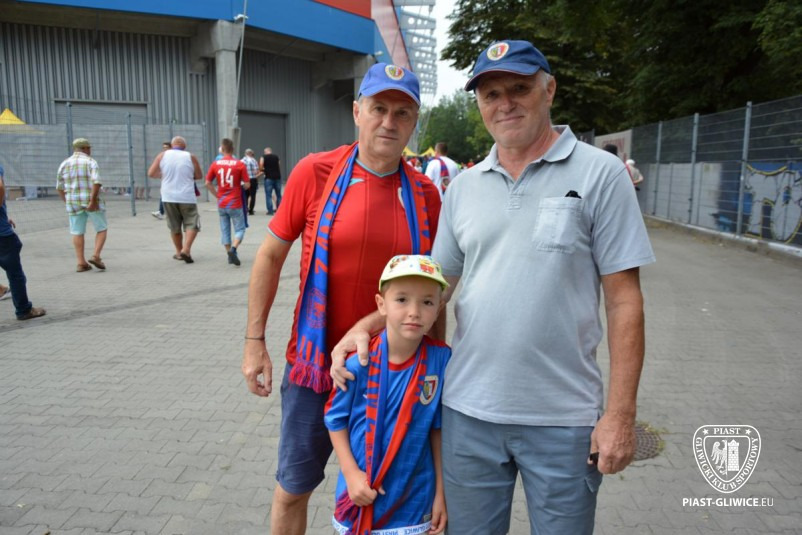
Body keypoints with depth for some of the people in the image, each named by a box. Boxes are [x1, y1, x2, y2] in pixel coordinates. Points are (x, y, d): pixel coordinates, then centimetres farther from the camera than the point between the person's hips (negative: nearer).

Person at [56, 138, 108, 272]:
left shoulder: (64, 164, 9)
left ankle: (81, 263, 5)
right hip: (92, 201, -4)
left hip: (74, 203, 4)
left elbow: (60, 187, 10)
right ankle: (96, 256, -7)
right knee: (102, 229, 9)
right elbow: (96, 182, -20)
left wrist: (67, 202, 20)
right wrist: (93, 201, -21)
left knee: (77, 233, 9)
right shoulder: (91, 162, -5)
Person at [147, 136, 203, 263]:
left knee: (174, 226, 15)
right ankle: (186, 249, -13)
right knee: (192, 224, 4)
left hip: (169, 197, 3)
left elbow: (151, 173, 2)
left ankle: (179, 251, 24)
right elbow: (199, 176, 6)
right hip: (187, 197, -3)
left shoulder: (162, 155, 2)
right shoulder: (190, 157, -2)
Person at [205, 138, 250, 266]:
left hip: (221, 204, 3)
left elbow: (208, 183, 2)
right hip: (235, 203, -3)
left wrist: (217, 195, 12)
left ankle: (230, 255, 17)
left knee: (225, 230, 14)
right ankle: (233, 249, -16)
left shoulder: (215, 164, -1)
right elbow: (247, 185, -8)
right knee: (240, 229, 7)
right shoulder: (240, 164, -10)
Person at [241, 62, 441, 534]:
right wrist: (255, 341, -3)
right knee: (294, 487, 15)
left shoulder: (426, 193, -2)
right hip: (316, 363, -1)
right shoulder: (316, 173, -9)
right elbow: (271, 256, -2)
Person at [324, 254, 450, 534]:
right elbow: (335, 420, -4)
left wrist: (441, 492, -2)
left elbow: (439, 429, -6)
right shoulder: (360, 363, -18)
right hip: (361, 494, 0)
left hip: (414, 500, 0)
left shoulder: (441, 359, -15)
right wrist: (351, 473, -11)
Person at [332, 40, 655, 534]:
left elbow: (623, 299, -6)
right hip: (468, 410, 4)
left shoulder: (600, 174, -5)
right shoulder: (464, 187, 6)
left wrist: (620, 413, -9)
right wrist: (364, 327, -4)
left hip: (562, 419, -3)